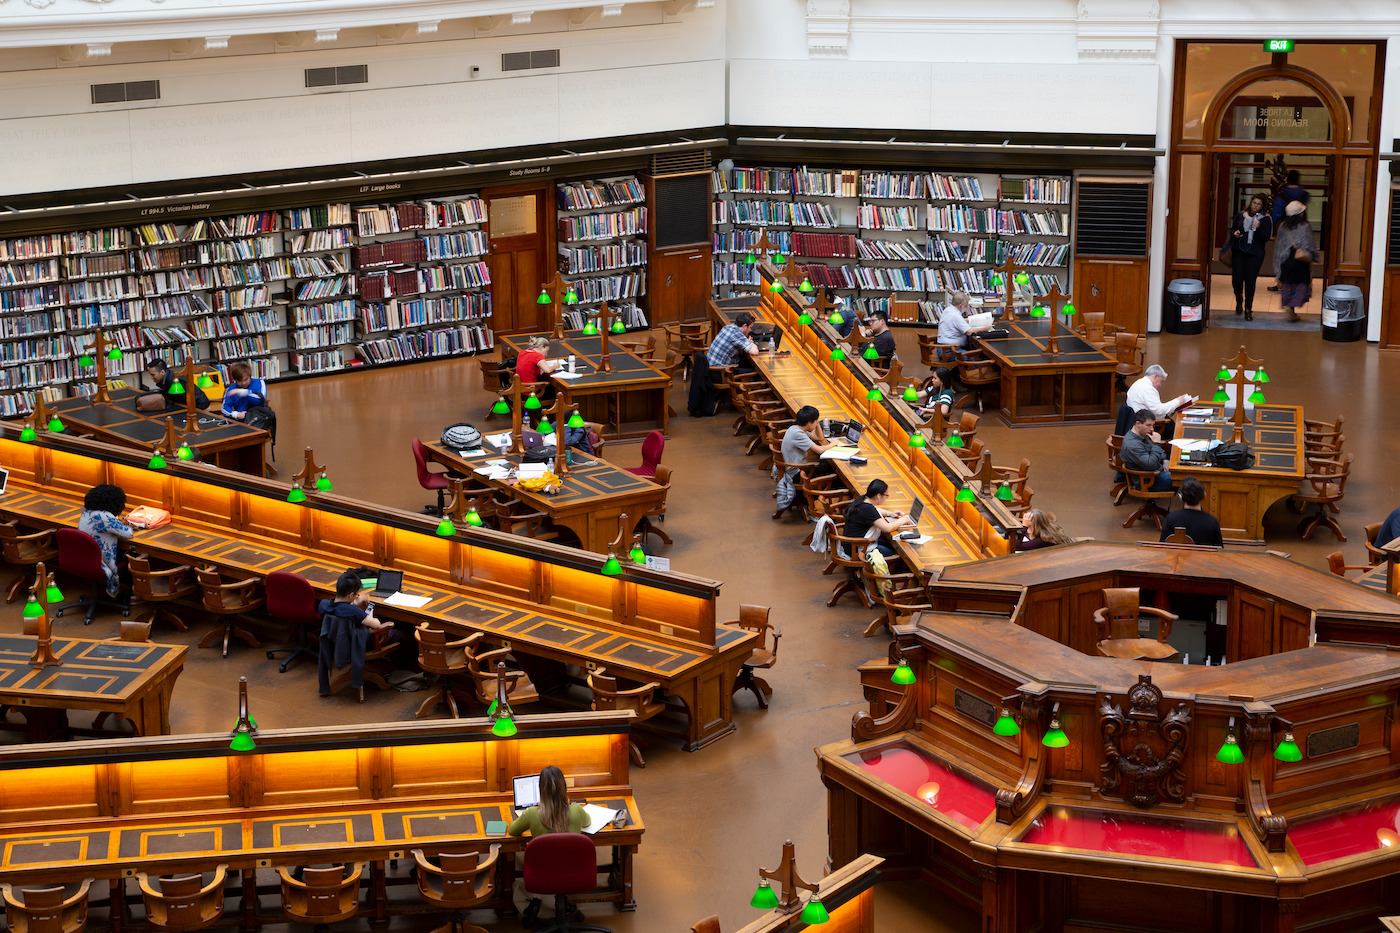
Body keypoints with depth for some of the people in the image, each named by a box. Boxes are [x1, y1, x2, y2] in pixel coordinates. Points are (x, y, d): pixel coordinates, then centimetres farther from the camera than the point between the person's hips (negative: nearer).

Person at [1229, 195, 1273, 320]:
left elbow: (1266, 238, -5)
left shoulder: (1265, 219, 1)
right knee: (1237, 278, -7)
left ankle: (1248, 309, 5)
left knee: (1250, 280, -6)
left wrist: (1258, 228, -20)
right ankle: (1239, 299, 27)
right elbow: (1232, 229, 18)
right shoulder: (1241, 215, 8)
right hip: (1239, 251, 2)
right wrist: (1235, 233, -4)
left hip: (1255, 253, -2)